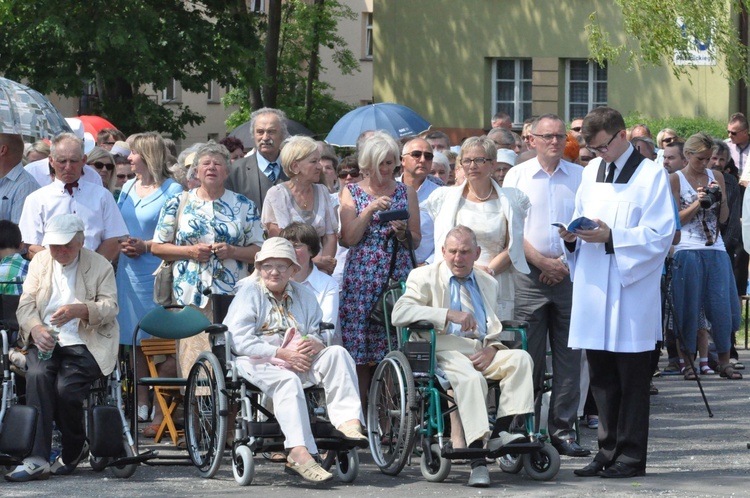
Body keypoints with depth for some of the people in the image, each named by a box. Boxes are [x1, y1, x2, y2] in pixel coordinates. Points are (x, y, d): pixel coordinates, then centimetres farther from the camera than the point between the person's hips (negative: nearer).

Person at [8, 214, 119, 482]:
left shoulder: (100, 266, 4)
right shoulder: (39, 262, 14)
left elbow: (110, 306, -6)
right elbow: (26, 303, 5)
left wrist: (79, 310, -26)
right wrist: (36, 328, -18)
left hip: (84, 344, -2)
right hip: (45, 342, 3)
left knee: (66, 387, -28)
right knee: (37, 375, -30)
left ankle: (74, 450, 2)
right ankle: (37, 459, -35)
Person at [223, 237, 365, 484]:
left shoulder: (304, 295, 21)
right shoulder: (249, 292, 4)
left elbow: (318, 334, 17)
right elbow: (240, 341, -9)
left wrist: (315, 344, -12)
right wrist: (282, 354, -17)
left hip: (298, 362, 5)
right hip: (258, 363, -5)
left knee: (336, 353, -20)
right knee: (288, 380, -37)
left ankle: (348, 421, -36)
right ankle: (299, 453, -50)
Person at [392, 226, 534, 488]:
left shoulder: (488, 283, 27)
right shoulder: (424, 277, 11)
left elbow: (495, 329, 24)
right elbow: (400, 313, -7)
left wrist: (492, 349, -3)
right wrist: (449, 314, -18)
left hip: (482, 353, 5)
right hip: (445, 351, -5)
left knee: (520, 358, -25)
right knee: (471, 378, -37)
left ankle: (501, 431, -30)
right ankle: (477, 459, -44)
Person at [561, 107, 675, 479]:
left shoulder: (651, 175, -4)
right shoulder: (591, 172, 16)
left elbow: (660, 236, -10)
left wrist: (611, 236, -19)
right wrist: (573, 236, 0)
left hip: (631, 291, -6)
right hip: (593, 290, 6)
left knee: (632, 378, -2)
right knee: (601, 377, 8)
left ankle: (631, 456, 2)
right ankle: (609, 452, 14)